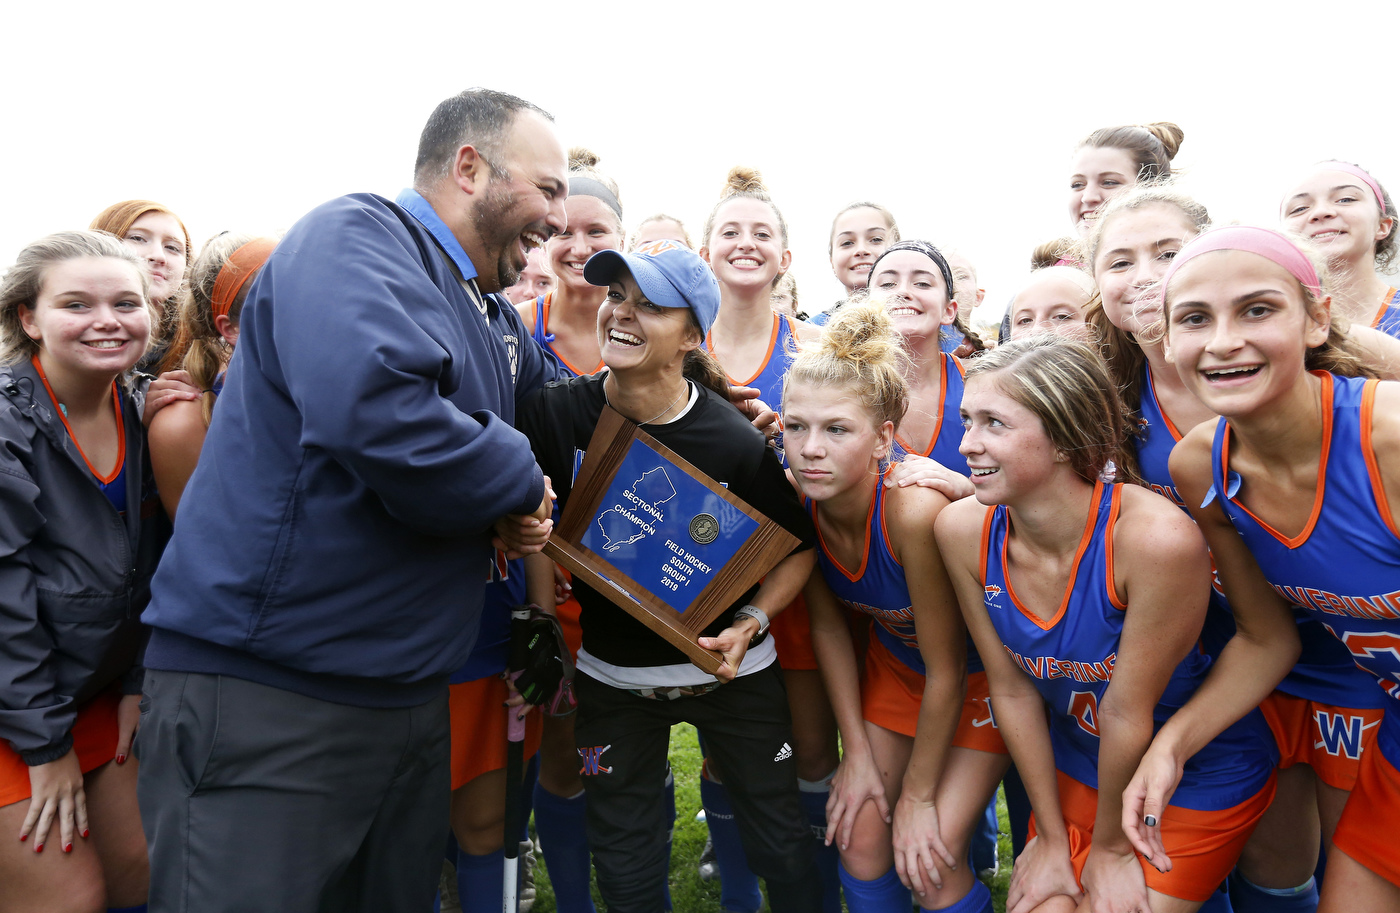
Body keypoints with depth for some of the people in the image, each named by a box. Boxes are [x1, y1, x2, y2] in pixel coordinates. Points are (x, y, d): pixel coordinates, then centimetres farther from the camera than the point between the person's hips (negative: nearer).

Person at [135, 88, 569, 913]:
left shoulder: (495, 318, 14)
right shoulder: (355, 237, -14)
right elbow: (373, 408, -33)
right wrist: (519, 481, -16)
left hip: (409, 692, 9)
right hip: (265, 693, -9)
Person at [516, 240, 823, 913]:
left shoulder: (736, 441, -20)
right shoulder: (555, 413, -12)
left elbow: (798, 549, -8)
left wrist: (749, 623, -20)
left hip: (729, 672, -2)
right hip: (610, 675, 2)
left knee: (782, 846, 14)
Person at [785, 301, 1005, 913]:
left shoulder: (915, 509, -37)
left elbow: (947, 670, -24)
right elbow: (828, 626, -4)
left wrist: (917, 795, -13)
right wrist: (857, 751, -4)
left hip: (979, 676, -4)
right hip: (893, 664, 5)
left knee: (930, 863, -8)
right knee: (858, 837, 2)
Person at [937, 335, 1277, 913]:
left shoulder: (1157, 538, -33)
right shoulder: (963, 530, -18)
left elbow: (1128, 712, -21)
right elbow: (1012, 691, -9)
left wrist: (1112, 847, -7)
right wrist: (1053, 837, 0)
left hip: (1203, 780, -3)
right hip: (1077, 770, 4)